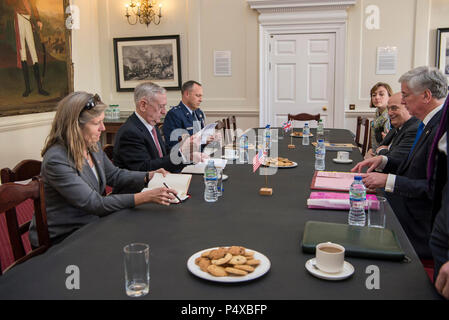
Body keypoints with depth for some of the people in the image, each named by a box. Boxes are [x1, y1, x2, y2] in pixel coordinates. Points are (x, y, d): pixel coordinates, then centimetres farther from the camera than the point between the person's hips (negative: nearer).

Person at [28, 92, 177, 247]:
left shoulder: (93, 146, 1)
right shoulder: (56, 160, -25)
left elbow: (114, 175, 15)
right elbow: (95, 204, -26)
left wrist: (149, 176, -2)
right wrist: (145, 197, -31)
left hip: (91, 225, 7)